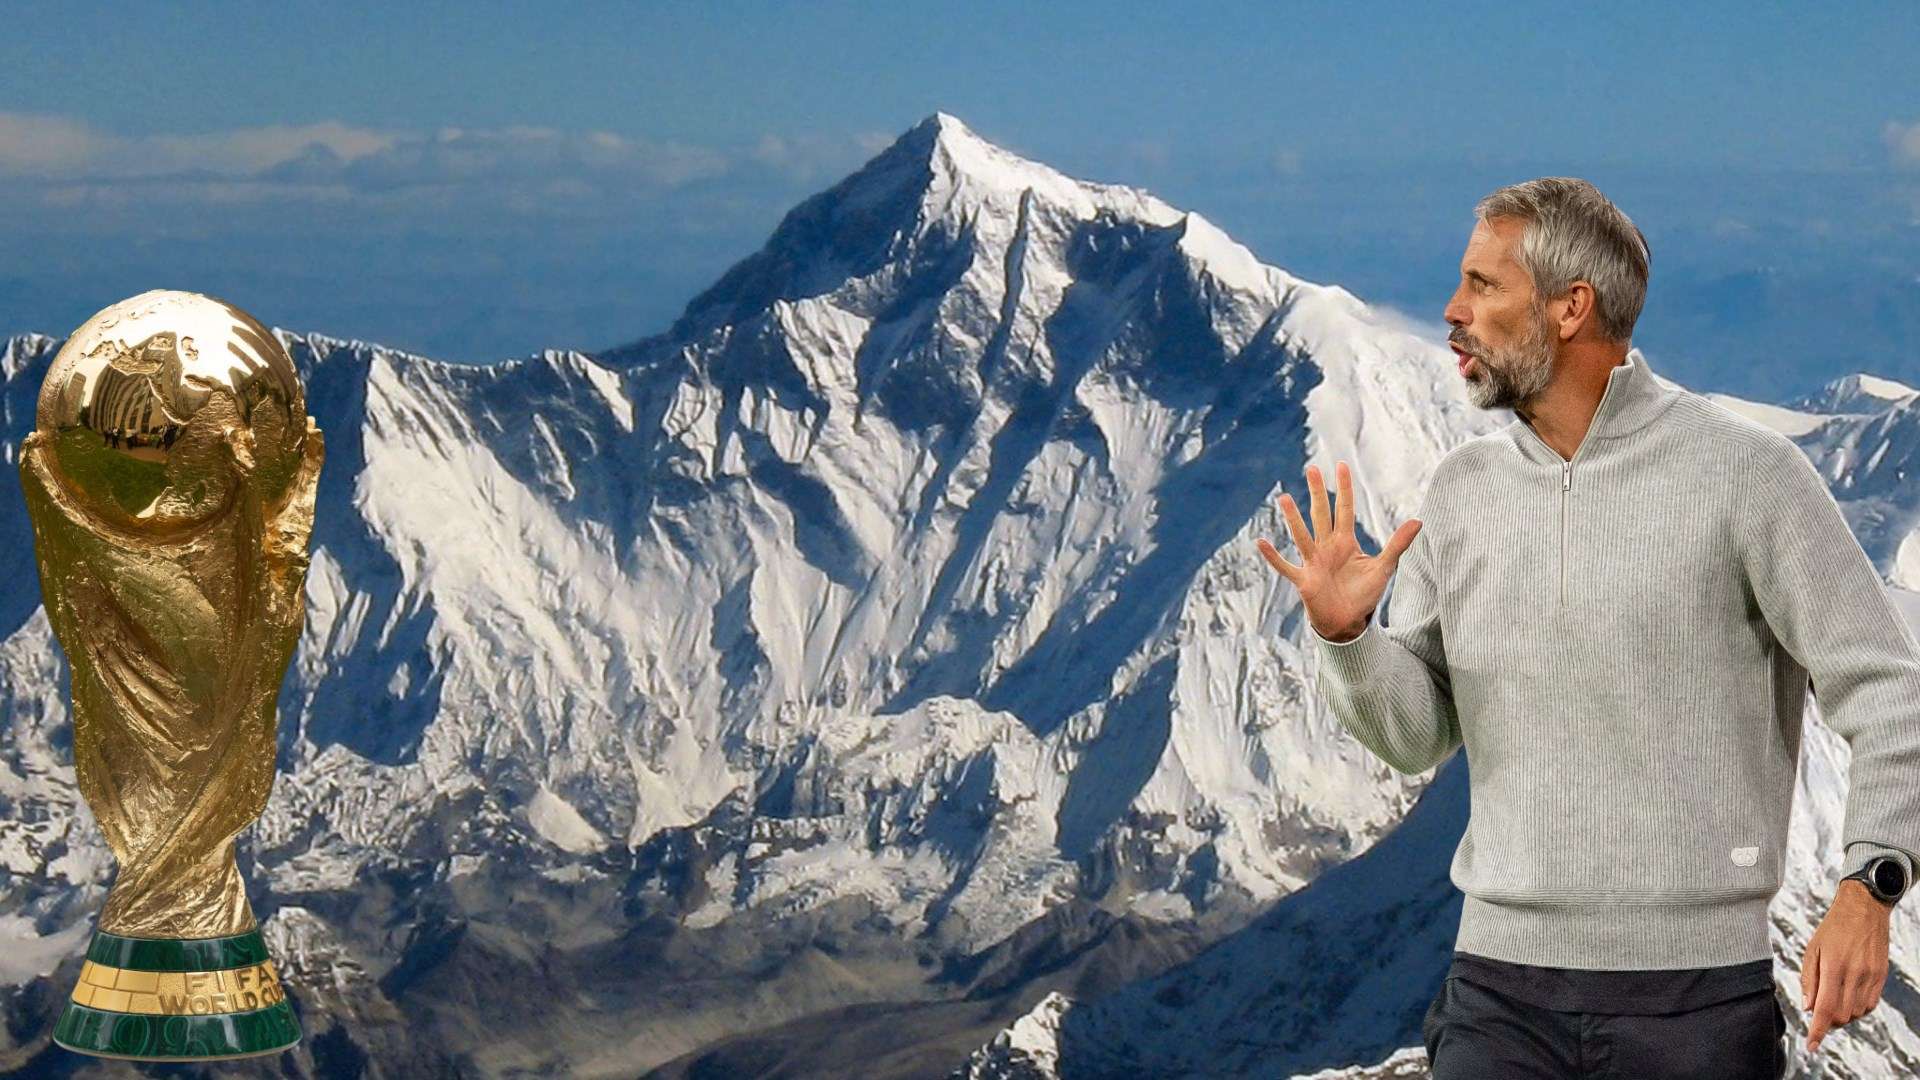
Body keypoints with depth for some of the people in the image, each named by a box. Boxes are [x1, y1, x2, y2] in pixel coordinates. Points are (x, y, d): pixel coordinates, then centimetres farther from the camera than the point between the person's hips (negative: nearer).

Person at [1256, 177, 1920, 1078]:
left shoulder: (1744, 472, -6)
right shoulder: (1460, 489, 8)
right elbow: (1416, 732, 11)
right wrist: (1345, 636, -10)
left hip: (1693, 989, -3)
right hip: (1502, 985, 3)